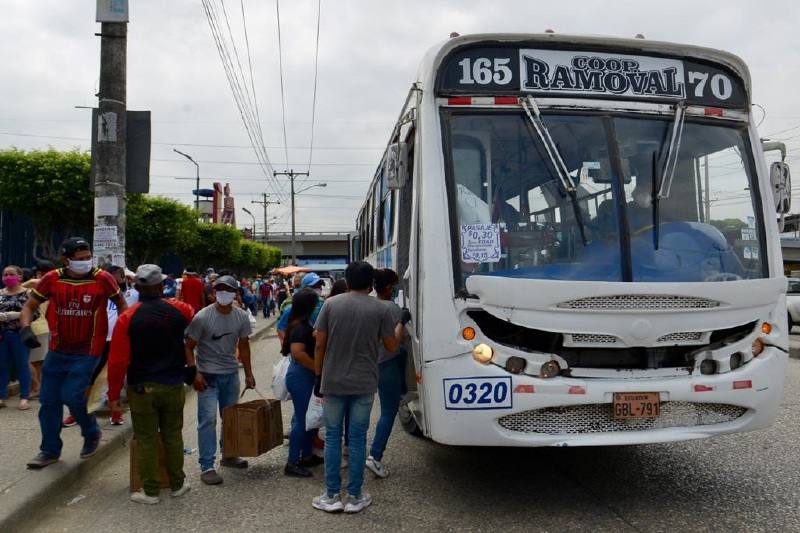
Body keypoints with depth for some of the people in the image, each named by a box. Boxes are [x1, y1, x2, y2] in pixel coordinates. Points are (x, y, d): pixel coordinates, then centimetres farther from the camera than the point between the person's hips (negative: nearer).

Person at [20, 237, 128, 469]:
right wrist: (26, 328, -15)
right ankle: (50, 450, 28)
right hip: (57, 352, 4)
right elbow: (29, 306, 3)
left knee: (71, 396, -11)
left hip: (87, 353, -4)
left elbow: (121, 304, 2)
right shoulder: (52, 279, -6)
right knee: (48, 400, 10)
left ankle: (92, 434, 19)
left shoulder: (102, 279, -13)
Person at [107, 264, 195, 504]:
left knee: (146, 439, 8)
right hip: (174, 386, 2)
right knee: (173, 435, 15)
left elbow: (118, 360, -11)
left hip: (142, 388, -2)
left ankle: (150, 491, 16)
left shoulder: (127, 318, -11)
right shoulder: (179, 309, -6)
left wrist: (114, 394, -2)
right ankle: (177, 484, 26)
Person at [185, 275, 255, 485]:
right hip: (207, 375, -5)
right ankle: (206, 467, 0)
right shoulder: (202, 317, -14)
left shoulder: (241, 317, -2)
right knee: (208, 419, -7)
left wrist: (248, 373, 10)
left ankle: (228, 455, 32)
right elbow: (189, 347, -8)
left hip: (231, 373, 5)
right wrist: (195, 374, -17)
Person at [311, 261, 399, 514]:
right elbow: (391, 347, 1)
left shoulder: (331, 304, -2)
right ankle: (354, 497, 16)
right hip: (364, 384, 0)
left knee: (332, 437, 10)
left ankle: (332, 496, 16)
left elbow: (320, 344, -2)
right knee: (357, 439, 8)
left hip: (333, 382, 1)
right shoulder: (381, 309, -5)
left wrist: (318, 376, 8)